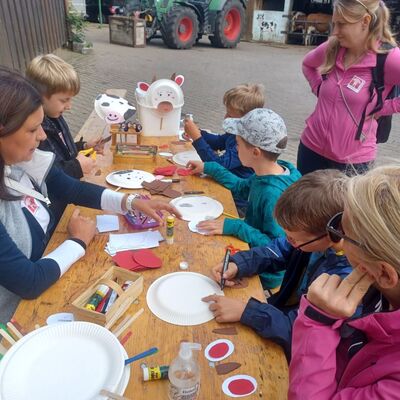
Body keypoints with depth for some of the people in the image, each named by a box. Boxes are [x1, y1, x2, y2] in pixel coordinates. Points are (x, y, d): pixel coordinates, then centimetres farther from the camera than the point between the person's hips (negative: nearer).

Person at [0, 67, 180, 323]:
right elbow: (29, 281, -29)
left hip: (43, 271, 6)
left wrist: (132, 202, -5)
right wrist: (79, 242, -14)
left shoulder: (23, 161, -11)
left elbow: (72, 189, 5)